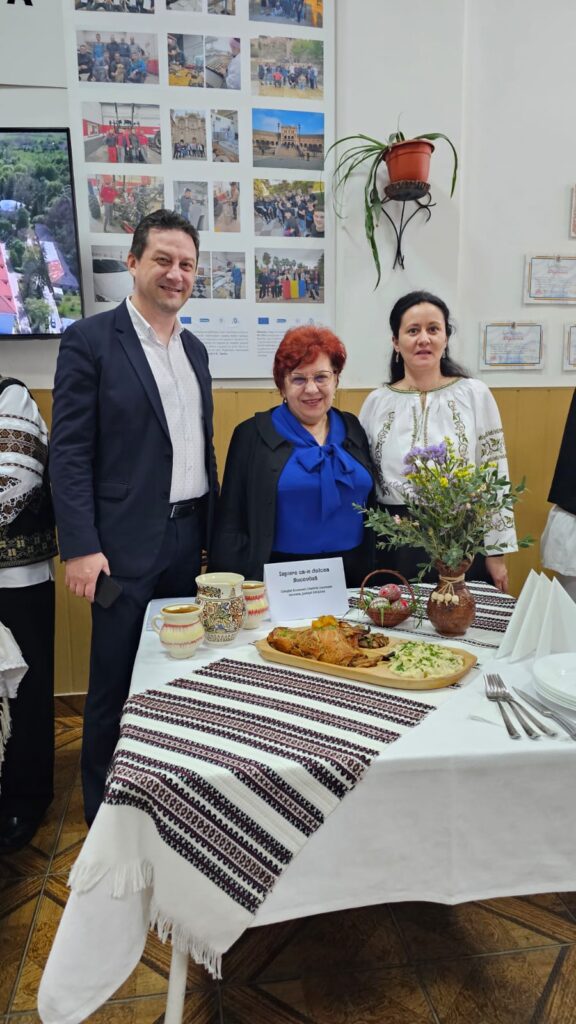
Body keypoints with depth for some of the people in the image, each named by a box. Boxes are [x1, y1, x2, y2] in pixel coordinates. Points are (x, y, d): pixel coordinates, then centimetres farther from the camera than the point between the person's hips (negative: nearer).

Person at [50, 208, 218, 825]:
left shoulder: (194, 350, 13)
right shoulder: (90, 339, -6)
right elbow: (69, 452, -11)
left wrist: (212, 533, 14)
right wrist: (80, 547, -16)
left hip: (188, 540, 6)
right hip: (125, 544, -6)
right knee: (115, 684, 7)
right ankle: (104, 812, 28)